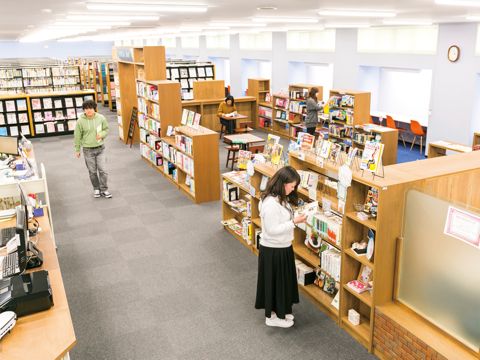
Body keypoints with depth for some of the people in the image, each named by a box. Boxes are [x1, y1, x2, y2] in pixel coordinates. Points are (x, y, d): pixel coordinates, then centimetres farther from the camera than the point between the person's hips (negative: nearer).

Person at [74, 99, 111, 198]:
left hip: (100, 148, 1)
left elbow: (106, 129, 7)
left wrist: (102, 134, -16)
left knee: (102, 170, 2)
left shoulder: (101, 118, -8)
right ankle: (96, 188, 28)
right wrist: (77, 150, 4)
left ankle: (104, 189, 17)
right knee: (92, 171, 10)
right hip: (88, 149, -1)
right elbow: (77, 136, -2)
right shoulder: (80, 121, -11)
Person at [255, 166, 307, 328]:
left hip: (283, 247, 10)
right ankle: (272, 316, 23)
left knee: (284, 281, 21)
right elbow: (272, 229, -27)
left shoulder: (281, 198, 4)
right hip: (273, 250, -10)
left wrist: (295, 219, 0)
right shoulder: (270, 203, -28)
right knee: (274, 282, 6)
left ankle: (280, 311, 38)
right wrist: (294, 222, -25)